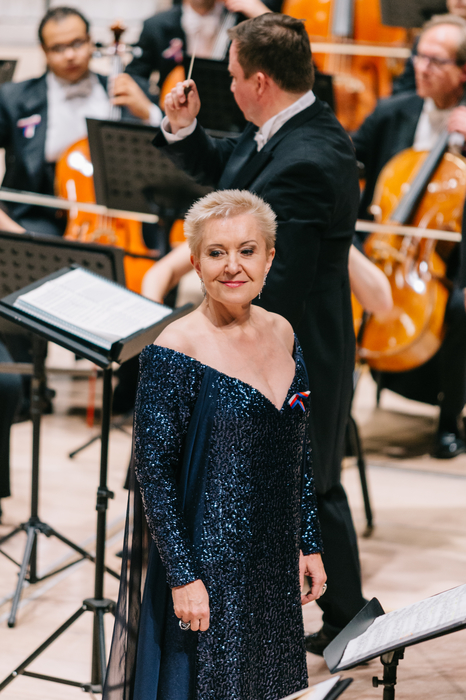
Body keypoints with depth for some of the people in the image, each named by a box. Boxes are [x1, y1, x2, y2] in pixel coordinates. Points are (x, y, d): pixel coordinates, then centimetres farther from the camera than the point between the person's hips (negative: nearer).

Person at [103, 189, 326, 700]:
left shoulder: (281, 334, 5)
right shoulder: (174, 351, -15)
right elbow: (153, 470, -16)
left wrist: (310, 543, 11)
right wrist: (182, 576, -18)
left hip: (276, 564, 6)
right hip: (207, 565, -6)